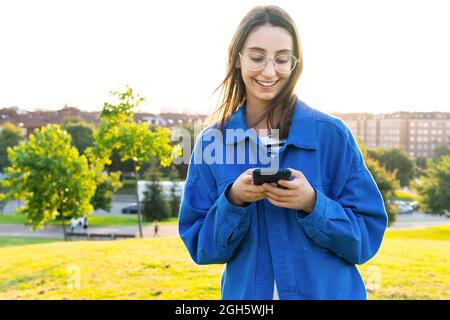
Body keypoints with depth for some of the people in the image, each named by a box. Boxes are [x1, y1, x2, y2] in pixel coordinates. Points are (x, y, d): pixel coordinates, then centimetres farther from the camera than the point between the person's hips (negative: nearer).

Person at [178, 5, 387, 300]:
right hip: (245, 293, 2)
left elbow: (367, 235, -8)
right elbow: (199, 245, -4)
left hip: (329, 291, -1)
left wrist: (312, 203, -24)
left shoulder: (331, 134, -10)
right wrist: (233, 201, -21)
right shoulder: (212, 141, -5)